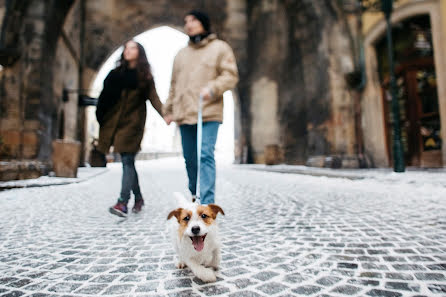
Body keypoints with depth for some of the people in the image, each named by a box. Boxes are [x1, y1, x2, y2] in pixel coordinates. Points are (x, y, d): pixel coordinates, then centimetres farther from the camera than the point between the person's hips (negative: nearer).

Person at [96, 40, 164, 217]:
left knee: (127, 161, -11)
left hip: (132, 122, -4)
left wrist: (165, 114, -20)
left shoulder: (145, 76, 4)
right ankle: (138, 197, 23)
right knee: (127, 162, 9)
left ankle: (122, 202, -13)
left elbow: (153, 97, -5)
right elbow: (107, 97, 12)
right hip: (115, 121, 4)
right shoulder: (117, 73, 15)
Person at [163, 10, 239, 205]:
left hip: (209, 113, -5)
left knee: (206, 155, -15)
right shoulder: (181, 54, 22)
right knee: (189, 158, 10)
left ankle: (207, 203, -11)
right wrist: (169, 110, 18)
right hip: (184, 114, 5)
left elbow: (231, 76, -2)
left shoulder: (220, 48, 7)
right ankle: (193, 194, 30)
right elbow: (174, 84, 23)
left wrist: (212, 88, -18)